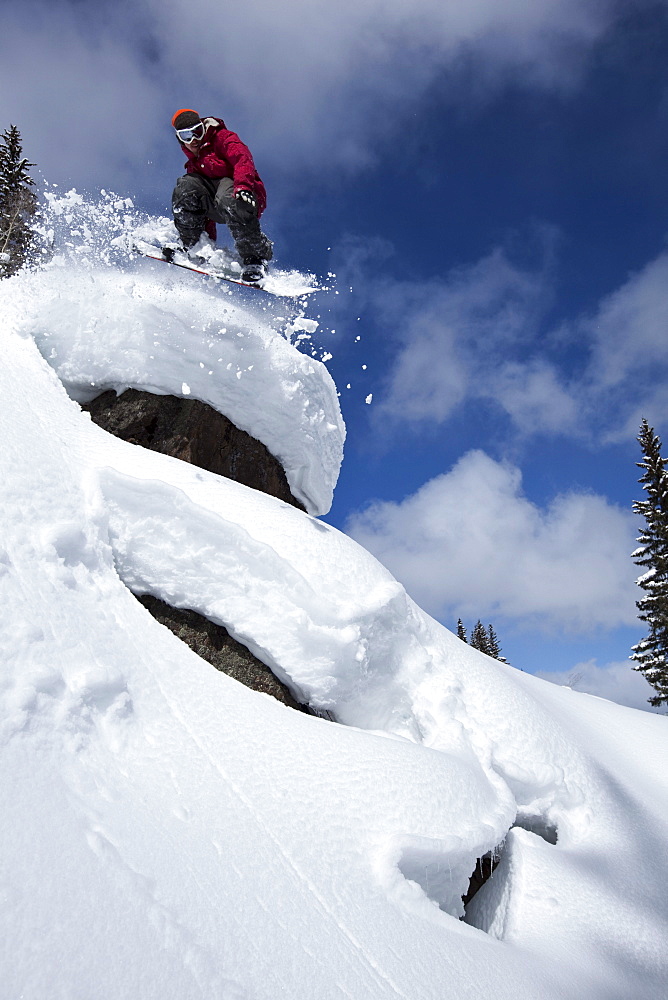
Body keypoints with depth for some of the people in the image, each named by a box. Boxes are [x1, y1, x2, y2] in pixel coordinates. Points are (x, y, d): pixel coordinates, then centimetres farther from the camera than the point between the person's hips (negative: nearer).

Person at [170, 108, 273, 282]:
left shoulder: (222, 138, 4)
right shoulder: (193, 163, 24)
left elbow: (243, 159, -17)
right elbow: (203, 200, 25)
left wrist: (242, 185, -39)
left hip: (246, 196, -6)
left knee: (227, 199, -40)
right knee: (185, 186, -14)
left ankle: (255, 257, -27)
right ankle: (191, 247, -12)